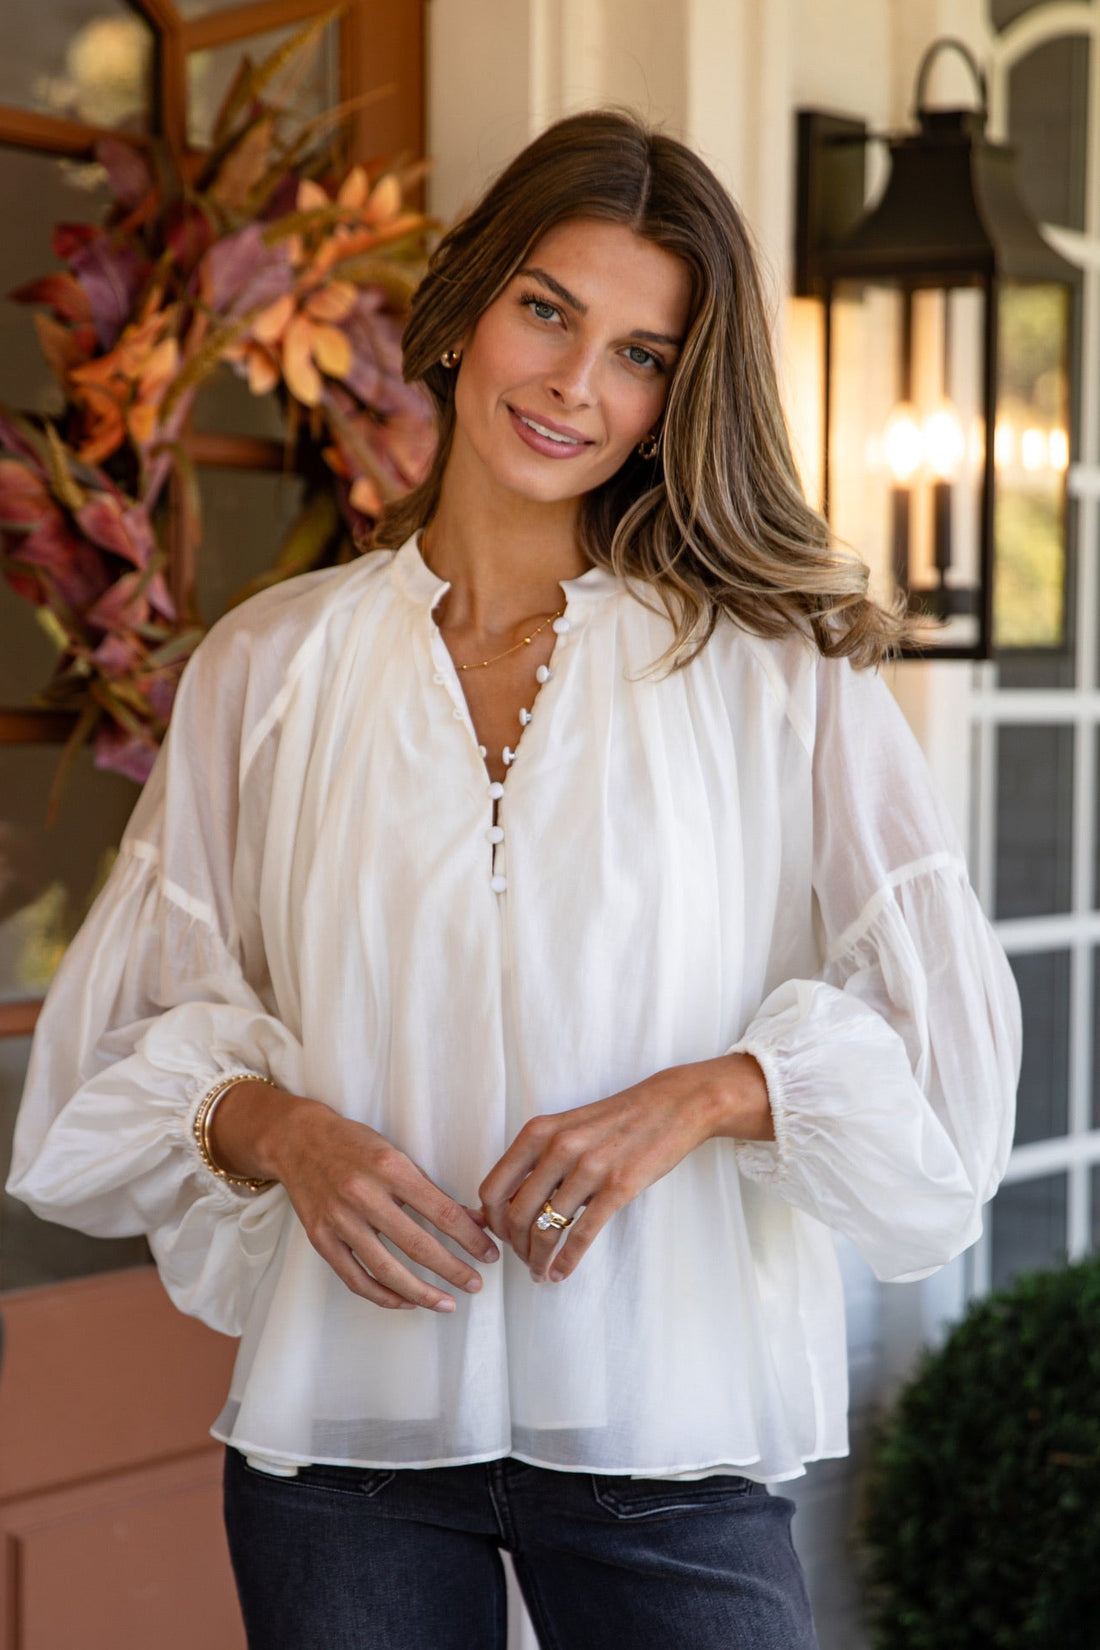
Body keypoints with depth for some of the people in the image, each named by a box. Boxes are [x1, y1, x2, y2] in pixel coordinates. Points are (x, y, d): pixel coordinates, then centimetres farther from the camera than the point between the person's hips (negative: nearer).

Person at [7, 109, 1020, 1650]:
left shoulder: (778, 670, -1)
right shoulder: (271, 663, 5)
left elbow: (945, 1045, -3)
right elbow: (132, 1041, 6)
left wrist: (704, 1093, -18)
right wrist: (277, 1129, -13)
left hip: (666, 1425, -1)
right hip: (343, 1418, 2)